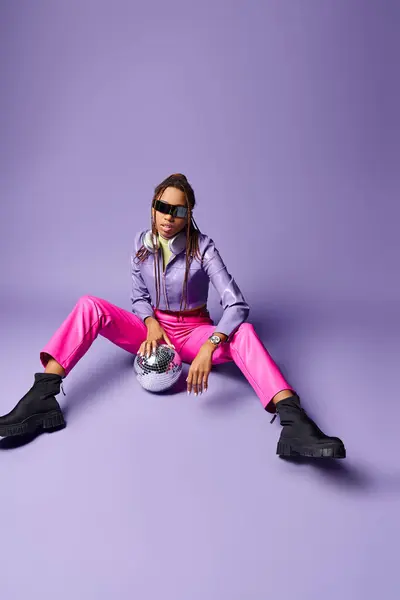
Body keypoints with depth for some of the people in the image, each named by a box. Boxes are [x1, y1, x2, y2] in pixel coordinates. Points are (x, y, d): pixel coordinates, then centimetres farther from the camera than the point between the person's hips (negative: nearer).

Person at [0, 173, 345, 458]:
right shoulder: (142, 243, -2)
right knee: (89, 306, -21)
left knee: (242, 331, -35)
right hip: (152, 328, 3)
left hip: (194, 333, -3)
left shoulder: (203, 248, -14)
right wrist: (151, 325, -17)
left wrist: (209, 347, -40)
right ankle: (41, 400, -33)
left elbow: (237, 304, -24)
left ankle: (295, 423, -53)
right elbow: (139, 297, 6)